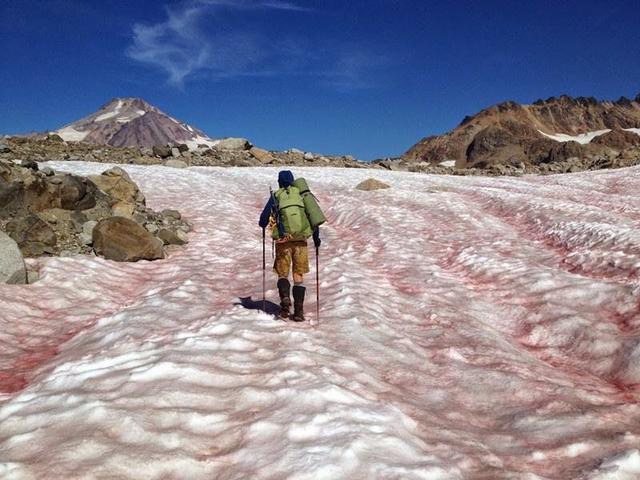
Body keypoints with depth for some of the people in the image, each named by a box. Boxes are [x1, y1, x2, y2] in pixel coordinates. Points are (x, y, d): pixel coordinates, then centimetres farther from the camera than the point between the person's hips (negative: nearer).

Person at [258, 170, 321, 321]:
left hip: (283, 240, -1)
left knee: (283, 274, 12)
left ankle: (285, 298, -16)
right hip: (301, 240, 2)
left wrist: (263, 224, 24)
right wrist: (316, 237, 19)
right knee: (299, 276, 8)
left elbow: (263, 219, 0)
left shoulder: (275, 196, 2)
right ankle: (299, 311, 2)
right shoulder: (301, 194, 8)